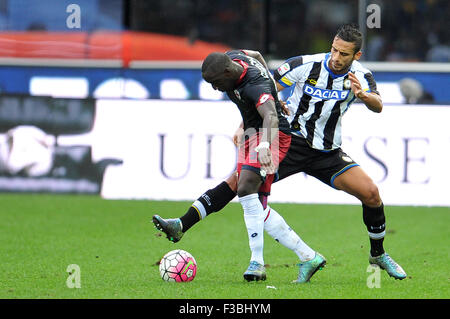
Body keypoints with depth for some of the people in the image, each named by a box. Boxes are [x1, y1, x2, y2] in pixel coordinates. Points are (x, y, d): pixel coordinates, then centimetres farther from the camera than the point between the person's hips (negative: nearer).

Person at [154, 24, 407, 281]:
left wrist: (362, 95, -45)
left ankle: (378, 254, 14)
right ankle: (182, 226, -18)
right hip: (289, 141, -2)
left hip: (327, 153, 2)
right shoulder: (306, 65, -14)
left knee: (370, 192, -11)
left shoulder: (360, 76, -7)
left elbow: (378, 106, -23)